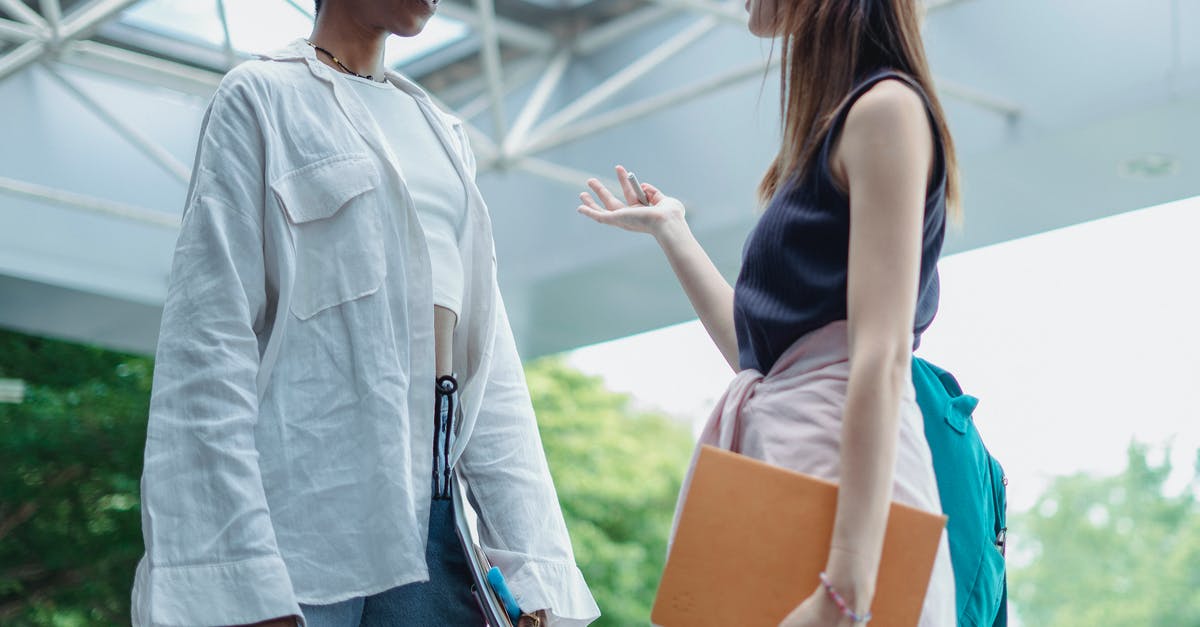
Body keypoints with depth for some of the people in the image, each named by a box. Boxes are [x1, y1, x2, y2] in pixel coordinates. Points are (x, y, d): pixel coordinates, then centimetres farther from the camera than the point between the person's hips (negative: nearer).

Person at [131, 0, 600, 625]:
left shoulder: (441, 132, 20)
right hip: (299, 526, -5)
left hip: (431, 522, 5)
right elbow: (208, 343, -8)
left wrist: (533, 564, 2)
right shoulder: (261, 96, 2)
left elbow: (490, 363, 13)